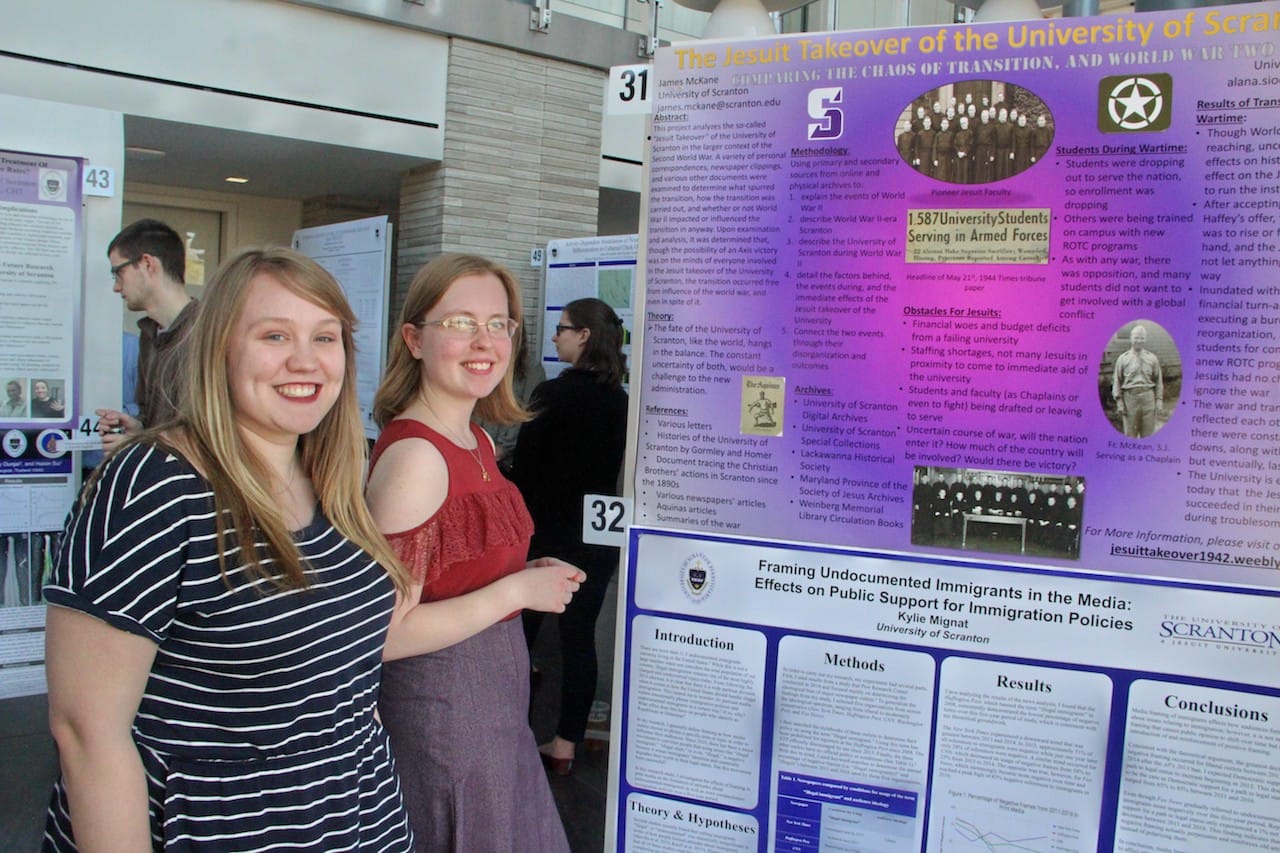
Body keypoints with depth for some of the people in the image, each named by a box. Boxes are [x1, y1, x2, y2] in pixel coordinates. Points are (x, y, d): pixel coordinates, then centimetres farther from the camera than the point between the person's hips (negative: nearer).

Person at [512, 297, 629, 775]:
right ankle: (565, 744, 17)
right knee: (579, 636, 9)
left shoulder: (553, 395, -15)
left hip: (549, 532, -5)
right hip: (599, 536, 6)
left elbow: (524, 470, -10)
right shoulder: (619, 400, 3)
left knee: (520, 629, 8)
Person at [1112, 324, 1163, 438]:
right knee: (1130, 433, 1)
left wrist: (1159, 401, 2)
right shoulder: (1123, 358, 5)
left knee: (1148, 434, 4)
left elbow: (1158, 381, 10)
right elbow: (1117, 381, 4)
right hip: (1130, 397, -1)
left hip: (1148, 397, 1)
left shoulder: (1152, 358, 9)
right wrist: (1119, 402, -3)